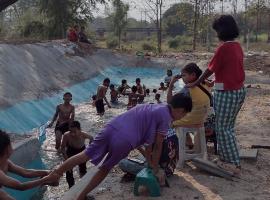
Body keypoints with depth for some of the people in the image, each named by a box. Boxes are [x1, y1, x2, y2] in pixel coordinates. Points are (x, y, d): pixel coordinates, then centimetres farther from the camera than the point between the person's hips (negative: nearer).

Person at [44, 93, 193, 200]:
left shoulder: (154, 107, 27)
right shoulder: (166, 117, 1)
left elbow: (148, 140, 32)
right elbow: (158, 146, 5)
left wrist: (149, 161, 37)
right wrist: (155, 167, 19)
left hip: (111, 127, 6)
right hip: (125, 140, -6)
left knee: (85, 155, 17)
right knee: (105, 168, 16)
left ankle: (55, 174, 24)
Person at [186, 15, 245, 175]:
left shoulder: (224, 48, -18)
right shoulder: (237, 46, 7)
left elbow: (210, 70, -12)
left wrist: (195, 84, 0)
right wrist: (215, 81, 21)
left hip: (227, 93, -9)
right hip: (239, 90, 9)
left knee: (223, 128, 2)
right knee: (228, 127, 18)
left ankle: (235, 165, 7)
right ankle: (226, 158, 28)